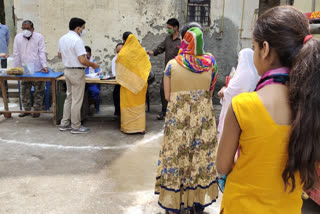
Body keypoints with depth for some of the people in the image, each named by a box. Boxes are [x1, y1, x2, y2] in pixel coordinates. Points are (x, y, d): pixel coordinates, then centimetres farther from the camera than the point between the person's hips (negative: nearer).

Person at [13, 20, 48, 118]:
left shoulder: (39, 37, -3)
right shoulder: (18, 37, 5)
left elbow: (42, 52, -7)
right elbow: (16, 54, 6)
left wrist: (44, 65, -17)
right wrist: (16, 68, 2)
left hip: (37, 69, -3)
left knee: (38, 91, 3)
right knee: (25, 91, 11)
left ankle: (37, 110, 15)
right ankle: (27, 109, 23)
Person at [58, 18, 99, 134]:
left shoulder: (62, 39, 8)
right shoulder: (77, 40, -20)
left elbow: (60, 55, 21)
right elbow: (82, 60, -24)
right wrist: (93, 65, -9)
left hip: (67, 70, 9)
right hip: (77, 72, -9)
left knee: (69, 97, 18)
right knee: (77, 100, 0)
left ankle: (65, 123, 23)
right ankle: (76, 127, 9)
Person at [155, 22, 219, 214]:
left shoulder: (172, 65, -8)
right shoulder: (210, 63, -4)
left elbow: (168, 96, -3)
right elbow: (210, 93, 0)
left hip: (178, 119, -1)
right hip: (204, 119, 2)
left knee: (177, 157, 11)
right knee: (202, 158, 14)